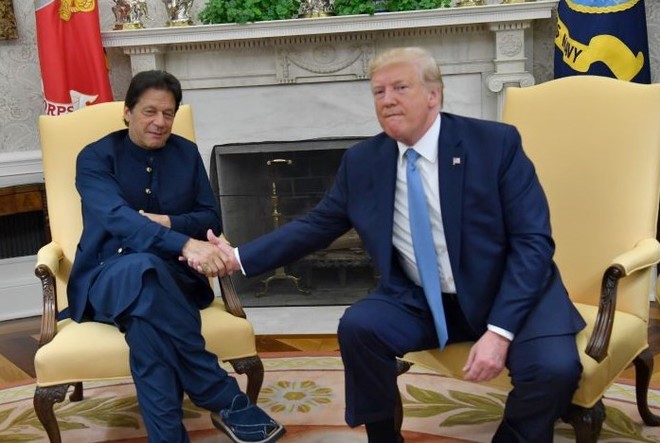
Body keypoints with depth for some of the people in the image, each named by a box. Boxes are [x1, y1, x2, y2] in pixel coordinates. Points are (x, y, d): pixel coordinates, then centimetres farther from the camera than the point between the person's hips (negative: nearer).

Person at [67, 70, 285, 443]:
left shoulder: (187, 153, 10)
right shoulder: (95, 157, -3)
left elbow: (212, 219, 10)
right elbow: (118, 218, -22)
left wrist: (168, 223, -13)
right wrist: (185, 243, -40)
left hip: (173, 276, 2)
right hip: (107, 279, -2)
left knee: (145, 307, -38)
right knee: (140, 267, -40)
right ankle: (227, 400, -34)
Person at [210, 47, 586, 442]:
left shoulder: (496, 142, -12)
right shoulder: (361, 161, -1)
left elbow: (532, 242, -14)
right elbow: (315, 226, 8)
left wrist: (500, 331, -24)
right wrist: (239, 258, -1)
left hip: (511, 294, -2)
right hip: (419, 301, 3)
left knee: (553, 366, -28)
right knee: (358, 326, -23)